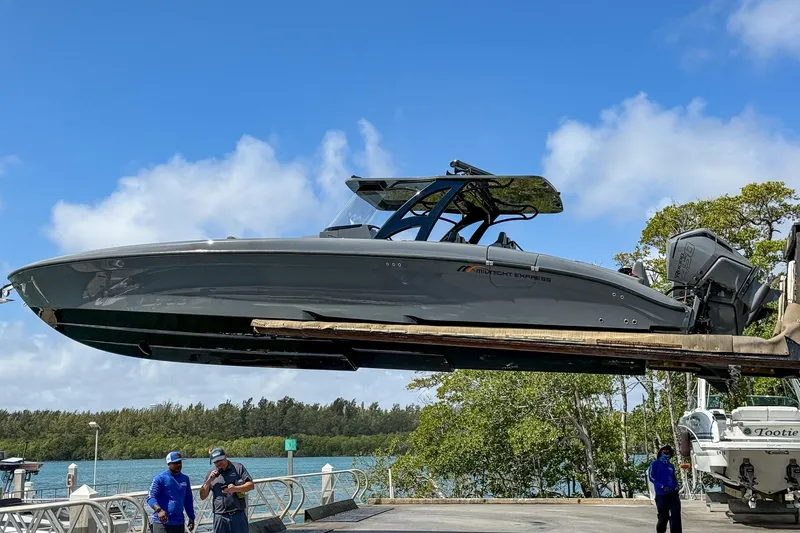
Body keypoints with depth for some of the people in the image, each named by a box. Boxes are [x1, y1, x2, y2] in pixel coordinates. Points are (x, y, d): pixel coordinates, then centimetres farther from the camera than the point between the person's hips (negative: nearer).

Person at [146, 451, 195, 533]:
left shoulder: (185, 479, 12)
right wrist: (159, 510, -31)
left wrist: (191, 518, 17)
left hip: (179, 523, 6)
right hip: (162, 522, -6)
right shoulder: (160, 478, -6)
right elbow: (150, 497, -13)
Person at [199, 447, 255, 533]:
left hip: (238, 514, -2)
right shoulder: (212, 473, 10)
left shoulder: (238, 467, 4)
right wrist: (208, 481, -5)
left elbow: (251, 485, -2)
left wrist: (235, 489, -18)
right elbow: (202, 496, 10)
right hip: (220, 516, 2)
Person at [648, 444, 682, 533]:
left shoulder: (671, 466, 17)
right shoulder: (655, 464, 1)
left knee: (676, 516, -9)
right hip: (661, 495, -4)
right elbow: (651, 477, -8)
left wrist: (676, 487, 1)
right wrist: (662, 487, -19)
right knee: (664, 517, 2)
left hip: (673, 494, 4)